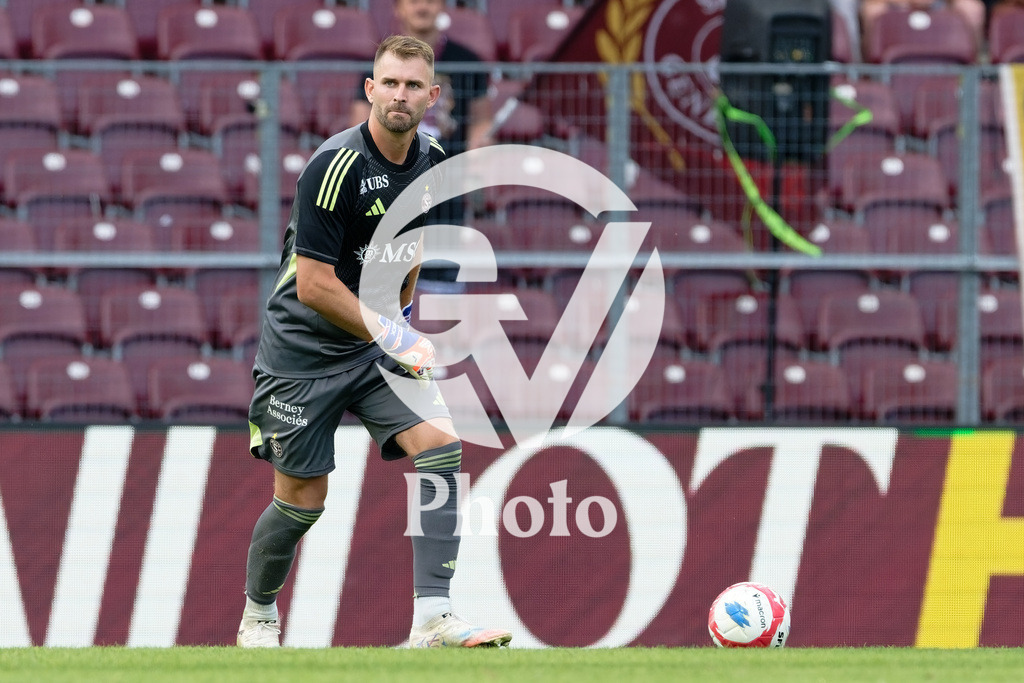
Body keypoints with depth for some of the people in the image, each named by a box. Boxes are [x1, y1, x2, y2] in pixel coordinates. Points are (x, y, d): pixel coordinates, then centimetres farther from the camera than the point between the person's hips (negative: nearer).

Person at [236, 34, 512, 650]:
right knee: (303, 499, 1)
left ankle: (432, 620, -18)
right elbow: (314, 285, -23)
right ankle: (259, 616, 29)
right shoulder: (334, 166, -22)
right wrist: (393, 336, -22)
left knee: (441, 444, -16)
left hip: (379, 342, 6)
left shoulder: (430, 160, 1)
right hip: (305, 350, -6)